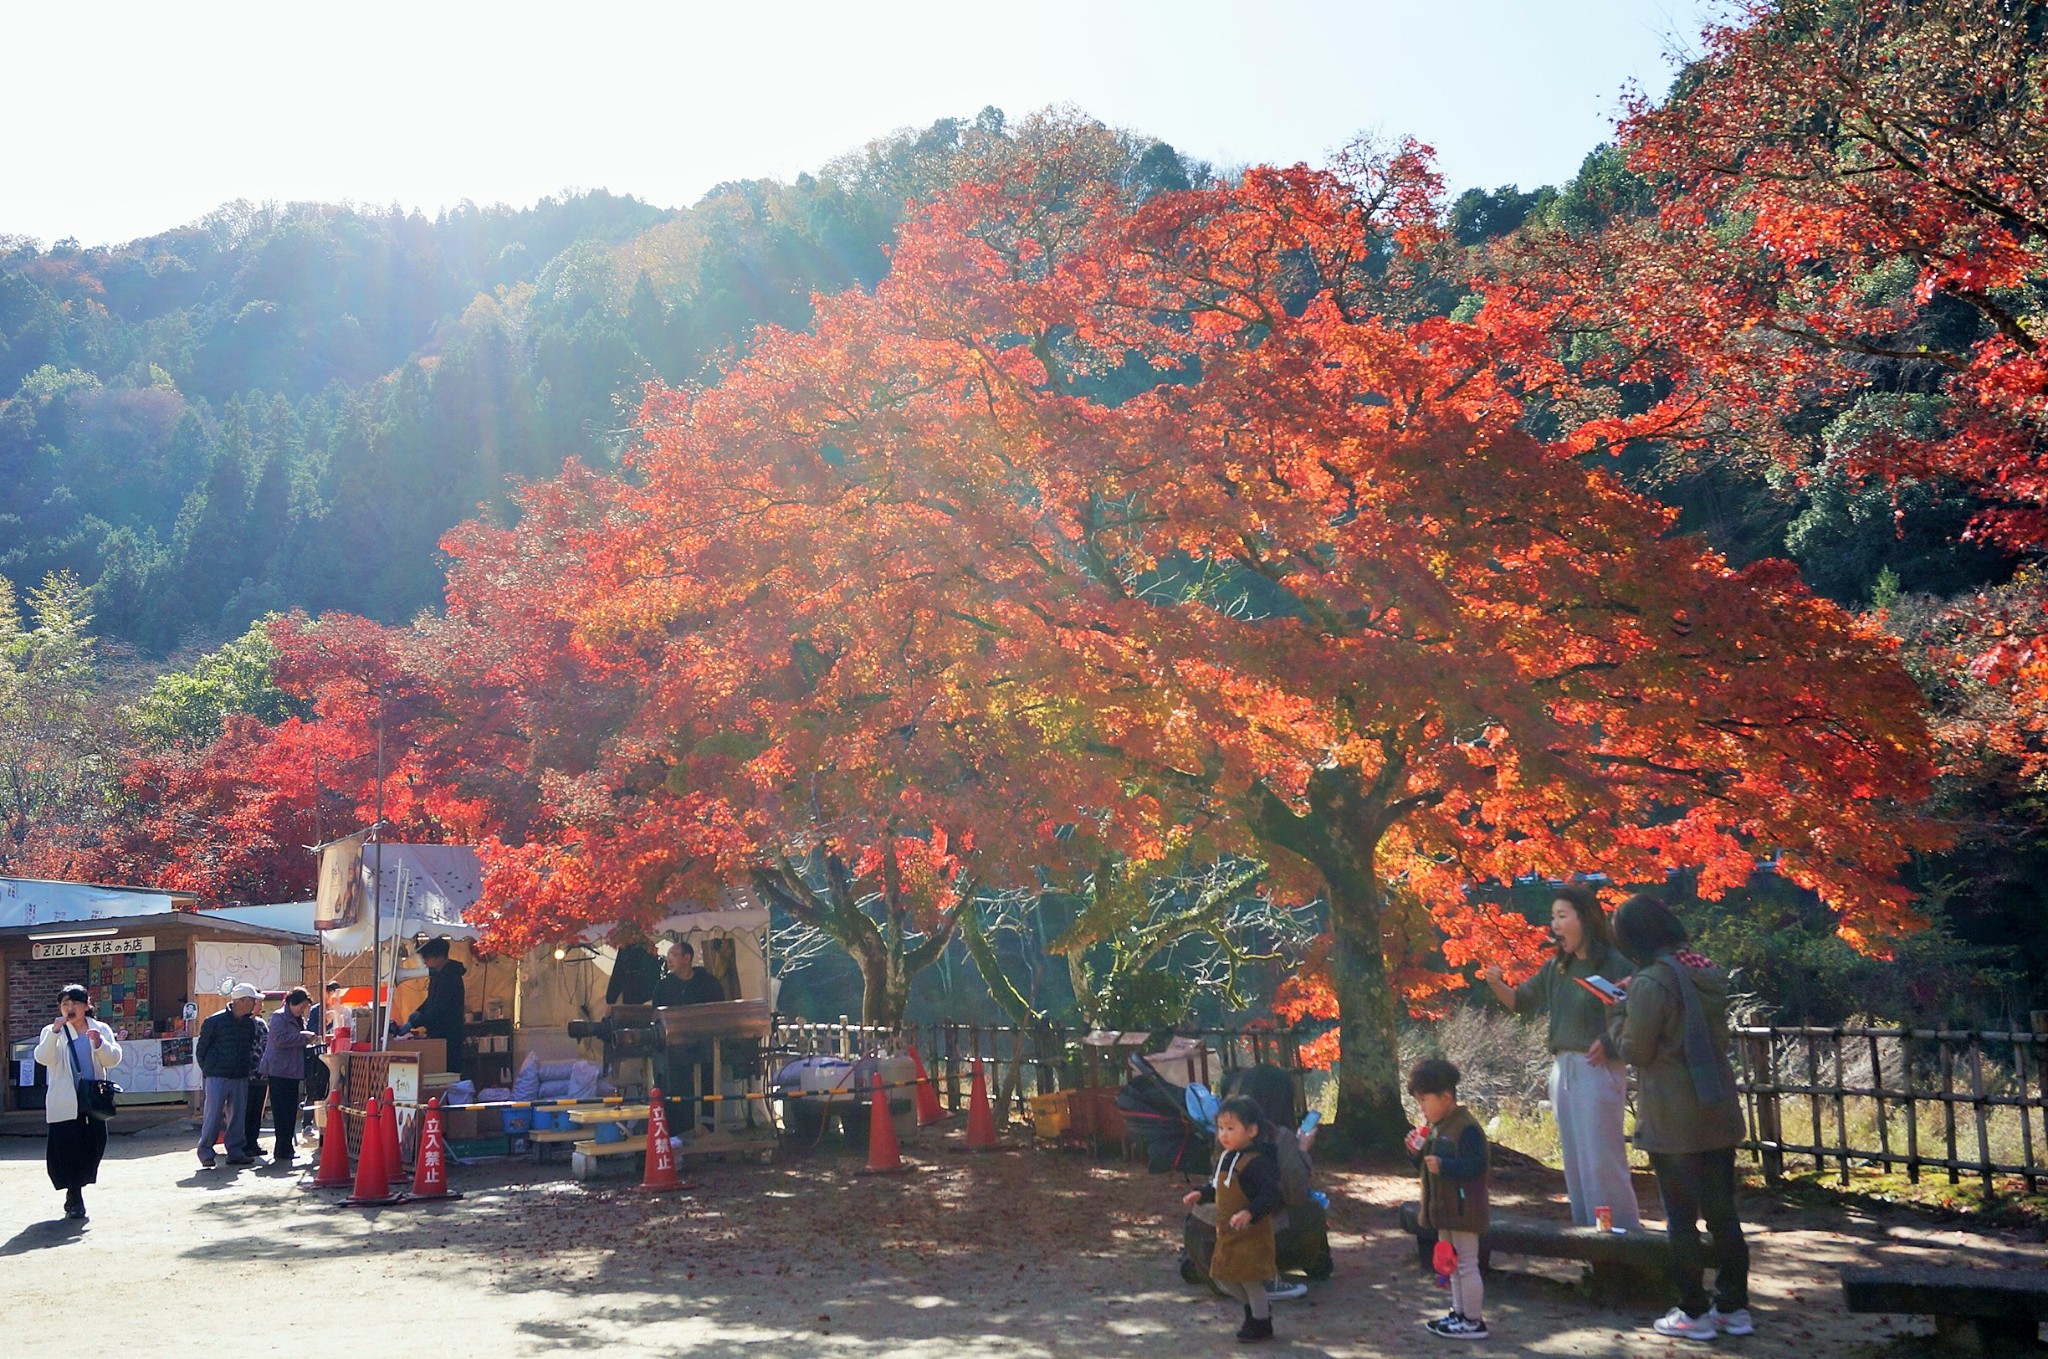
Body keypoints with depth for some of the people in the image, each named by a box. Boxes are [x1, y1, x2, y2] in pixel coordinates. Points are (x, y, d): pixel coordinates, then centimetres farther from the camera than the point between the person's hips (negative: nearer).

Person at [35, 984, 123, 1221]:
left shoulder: (101, 1030, 9)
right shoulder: (53, 1033, 4)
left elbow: (114, 1059, -2)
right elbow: (43, 1058, -14)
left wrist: (99, 1043, -20)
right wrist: (55, 1031, -26)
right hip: (64, 1104, -2)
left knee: (93, 1147, 4)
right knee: (67, 1149, -4)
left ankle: (75, 1193, 23)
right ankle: (75, 1201, 6)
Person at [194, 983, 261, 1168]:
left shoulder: (248, 1023, 10)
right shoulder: (215, 1021, -7)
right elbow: (201, 1049, -2)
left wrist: (246, 1067, 9)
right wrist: (209, 1070, -1)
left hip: (239, 1078, 6)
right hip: (216, 1077, -6)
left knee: (237, 1116, 7)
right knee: (213, 1116, -5)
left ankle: (236, 1152, 13)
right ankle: (205, 1152, 5)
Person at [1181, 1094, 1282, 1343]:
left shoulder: (1256, 1163, -22)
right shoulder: (1224, 1159, 6)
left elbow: (1271, 1195, -28)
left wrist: (1250, 1213, -40)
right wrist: (1200, 1195, 6)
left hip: (1251, 1234, -9)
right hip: (1226, 1233, 9)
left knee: (1249, 1278, 2)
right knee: (1223, 1278, 15)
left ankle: (1261, 1323, 23)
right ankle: (1257, 1307, 37)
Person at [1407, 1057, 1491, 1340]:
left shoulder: (1466, 1128, -19)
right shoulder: (1433, 1126, 11)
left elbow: (1477, 1166, -25)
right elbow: (1426, 1165, 19)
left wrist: (1443, 1166, -33)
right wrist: (1417, 1153, -1)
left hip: (1463, 1208, -10)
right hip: (1443, 1209, 10)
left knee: (1466, 1264, -3)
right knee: (1452, 1263, 17)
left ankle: (1474, 1321, 4)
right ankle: (1459, 1313, 27)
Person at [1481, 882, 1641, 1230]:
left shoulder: (1614, 964, -11)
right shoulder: (1557, 967, 11)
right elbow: (1522, 1002, 16)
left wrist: (1608, 1041, -23)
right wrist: (1497, 985, -2)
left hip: (1598, 1070, -8)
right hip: (1562, 1068, 8)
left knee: (1602, 1159, -6)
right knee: (1575, 1159, 12)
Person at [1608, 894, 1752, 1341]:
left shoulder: (1650, 983, -18)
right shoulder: (1708, 973, 5)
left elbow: (1635, 1051, -12)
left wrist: (1619, 1015, 5)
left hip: (1673, 1123, -7)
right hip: (1719, 1115, 7)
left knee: (1681, 1217, 4)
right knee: (1722, 1212, 14)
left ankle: (1695, 1312, 9)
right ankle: (1734, 1306, 21)